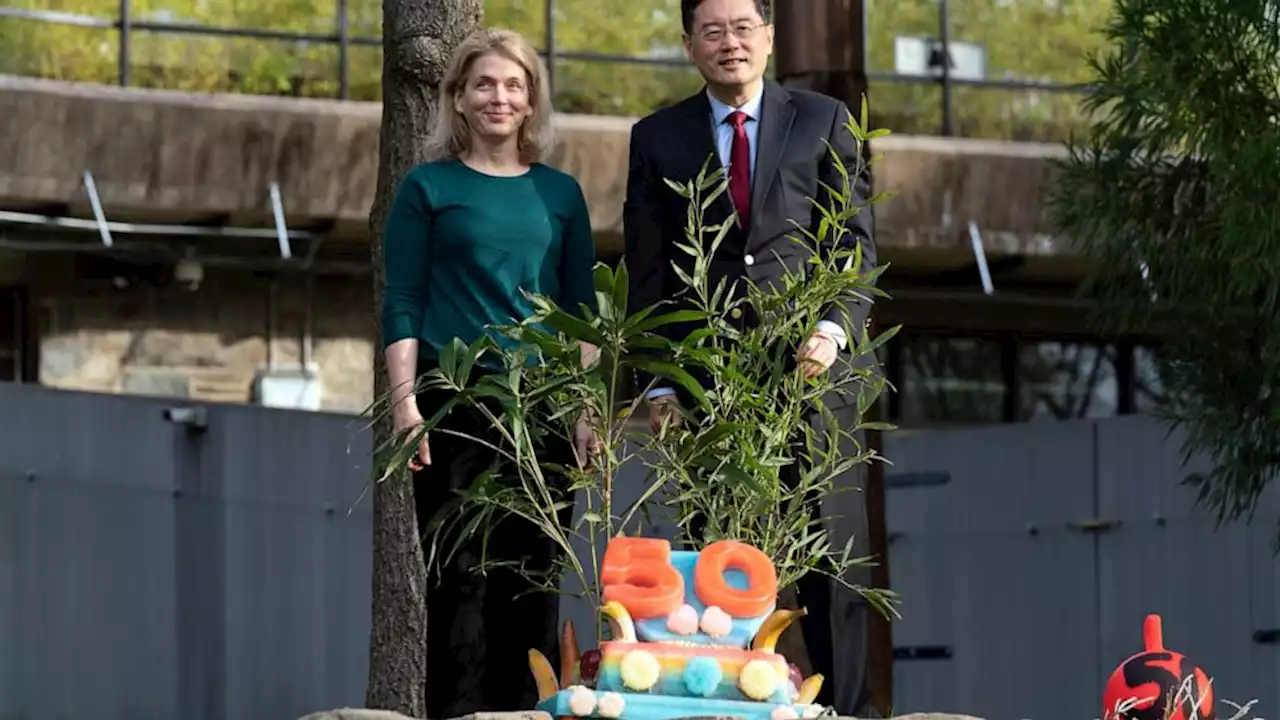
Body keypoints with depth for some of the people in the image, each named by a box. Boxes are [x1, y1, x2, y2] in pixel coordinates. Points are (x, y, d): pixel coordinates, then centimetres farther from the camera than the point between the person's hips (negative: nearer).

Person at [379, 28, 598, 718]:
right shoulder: (428, 188, 6)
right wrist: (405, 399, -8)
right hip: (454, 401, -3)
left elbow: (581, 306, 14)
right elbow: (401, 303, 2)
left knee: (533, 570, 2)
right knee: (459, 571, -5)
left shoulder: (560, 193, 13)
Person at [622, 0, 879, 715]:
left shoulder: (824, 121, 8)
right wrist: (657, 383, 1)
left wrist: (833, 329, -12)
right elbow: (648, 273, 9)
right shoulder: (658, 138, 11)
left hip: (813, 365, -1)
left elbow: (857, 241, 4)